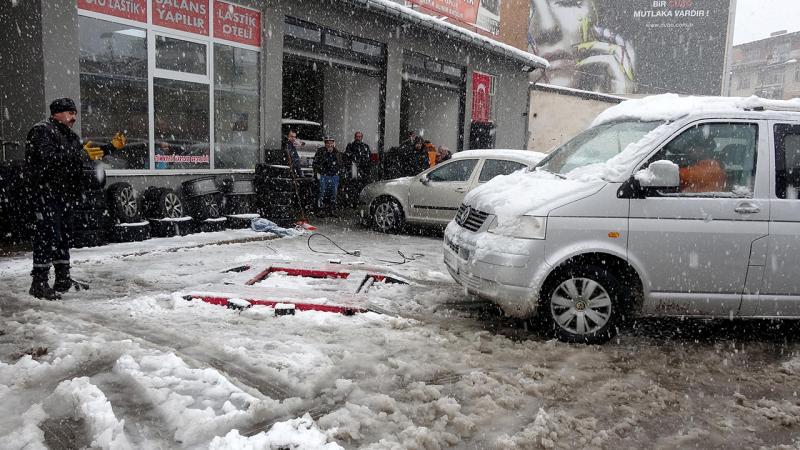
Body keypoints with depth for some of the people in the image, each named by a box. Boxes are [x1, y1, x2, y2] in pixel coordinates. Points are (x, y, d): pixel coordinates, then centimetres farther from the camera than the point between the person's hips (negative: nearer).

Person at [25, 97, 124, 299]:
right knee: (48, 237, -11)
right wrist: (81, 154, -28)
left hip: (64, 195, 10)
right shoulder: (42, 131, -9)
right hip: (45, 193, -10)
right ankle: (39, 283, -7)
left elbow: (90, 154, 23)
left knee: (63, 236, 14)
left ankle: (63, 279, 24)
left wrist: (112, 146, 15)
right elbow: (48, 158, -23)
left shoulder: (70, 136, 20)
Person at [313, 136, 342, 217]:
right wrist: (317, 173, -5)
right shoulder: (320, 151, -3)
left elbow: (340, 164, 21)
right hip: (323, 176, -3)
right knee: (322, 193, -5)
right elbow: (315, 163, 0)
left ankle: (333, 210, 16)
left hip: (334, 176, 4)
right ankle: (321, 210, 1)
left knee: (334, 194, 7)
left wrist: (338, 171, 12)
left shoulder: (337, 153, 8)